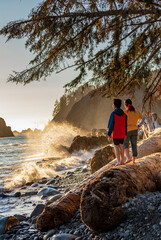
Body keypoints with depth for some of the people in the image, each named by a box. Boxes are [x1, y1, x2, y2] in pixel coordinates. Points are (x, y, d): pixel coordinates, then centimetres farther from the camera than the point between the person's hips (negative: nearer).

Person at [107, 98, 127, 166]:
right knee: (121, 145, 18)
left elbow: (111, 124, -14)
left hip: (115, 134, -5)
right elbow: (126, 124, 4)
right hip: (122, 133, 5)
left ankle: (119, 161, -2)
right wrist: (125, 133, 12)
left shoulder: (113, 114, -14)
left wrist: (109, 133, -6)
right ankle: (122, 160, 18)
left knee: (116, 146, 3)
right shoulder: (124, 114, 2)